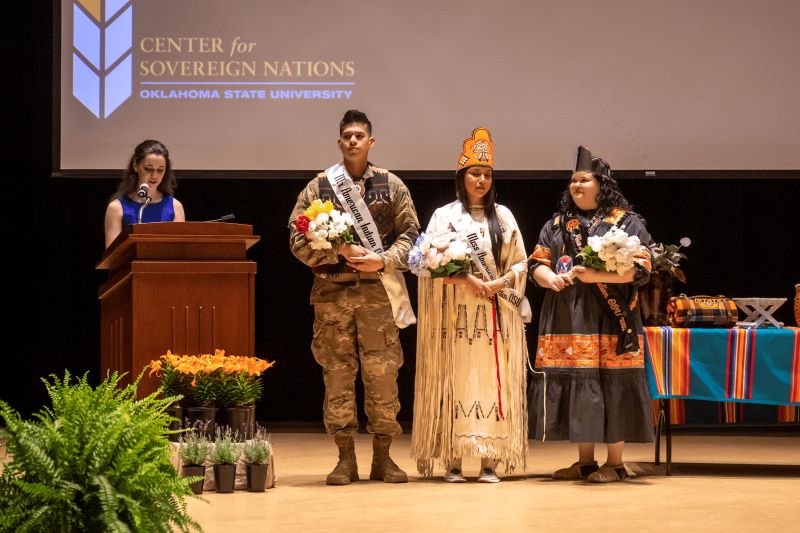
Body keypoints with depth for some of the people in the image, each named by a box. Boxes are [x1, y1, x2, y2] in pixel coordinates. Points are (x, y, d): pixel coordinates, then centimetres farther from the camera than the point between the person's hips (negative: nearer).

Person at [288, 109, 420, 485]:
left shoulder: (391, 185, 9)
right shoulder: (318, 186, 6)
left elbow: (410, 233, 6)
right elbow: (298, 239, 1)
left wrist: (383, 260, -10)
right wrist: (341, 252, -11)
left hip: (378, 291, 0)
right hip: (332, 292, 0)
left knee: (382, 373, -1)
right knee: (337, 373, 0)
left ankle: (382, 457, 7)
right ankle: (345, 458, 7)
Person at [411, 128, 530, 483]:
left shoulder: (503, 216, 12)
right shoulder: (444, 216, 5)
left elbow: (520, 264, 8)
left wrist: (497, 284, -9)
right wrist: (465, 280, -16)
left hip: (497, 313, 2)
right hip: (456, 313, -2)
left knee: (492, 381, -3)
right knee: (455, 381, -4)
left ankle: (490, 460, -3)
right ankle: (452, 460, -3)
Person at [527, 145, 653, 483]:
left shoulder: (627, 222, 2)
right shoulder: (558, 224, 16)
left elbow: (640, 269, -7)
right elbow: (538, 263, 14)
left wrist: (596, 275, -18)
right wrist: (550, 278, -10)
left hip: (609, 319, -4)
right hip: (567, 320, 5)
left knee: (611, 387, -6)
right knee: (575, 388, 3)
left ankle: (615, 463, 1)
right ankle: (585, 462, 11)